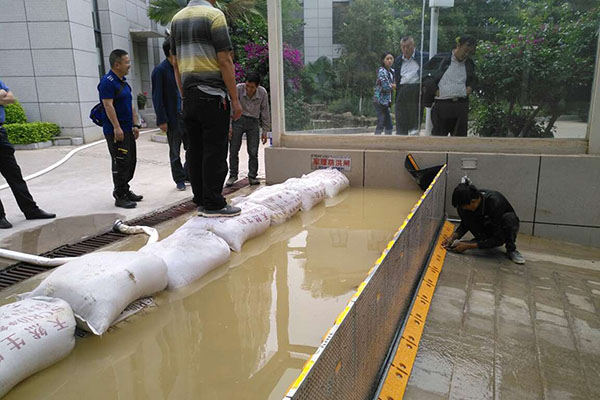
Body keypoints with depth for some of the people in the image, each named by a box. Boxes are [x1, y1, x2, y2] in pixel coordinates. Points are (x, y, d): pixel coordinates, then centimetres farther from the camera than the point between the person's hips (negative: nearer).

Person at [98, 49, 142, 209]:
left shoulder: (123, 82, 18)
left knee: (131, 161, 13)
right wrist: (117, 127, -23)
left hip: (127, 130, 9)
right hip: (115, 131, -9)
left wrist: (135, 125, 18)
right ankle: (120, 196, -1)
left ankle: (125, 190, 25)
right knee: (121, 163, -8)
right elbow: (108, 105, -19)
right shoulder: (108, 81, -12)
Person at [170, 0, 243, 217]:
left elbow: (176, 65, 16)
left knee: (195, 151, 8)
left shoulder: (177, 18, 15)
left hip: (189, 96, 7)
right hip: (213, 95, -7)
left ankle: (201, 201, 14)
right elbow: (225, 61, -12)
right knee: (215, 151, -4)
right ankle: (213, 204, -1)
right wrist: (235, 99, -9)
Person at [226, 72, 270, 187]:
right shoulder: (238, 88, -16)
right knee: (234, 150, -2)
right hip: (238, 120, -1)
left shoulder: (263, 93, -11)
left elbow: (265, 112, 0)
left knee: (253, 152, -2)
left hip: (253, 122, 1)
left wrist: (265, 131, 3)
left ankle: (252, 176, 11)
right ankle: (233, 175, 12)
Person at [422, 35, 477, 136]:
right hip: (442, 104, -4)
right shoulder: (440, 59, 4)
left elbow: (474, 79, 33)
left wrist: (470, 87, 10)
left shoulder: (469, 64, 17)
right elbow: (424, 73, 7)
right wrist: (434, 90, -3)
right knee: (438, 135, -1)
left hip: (461, 106, 4)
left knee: (460, 136, 4)